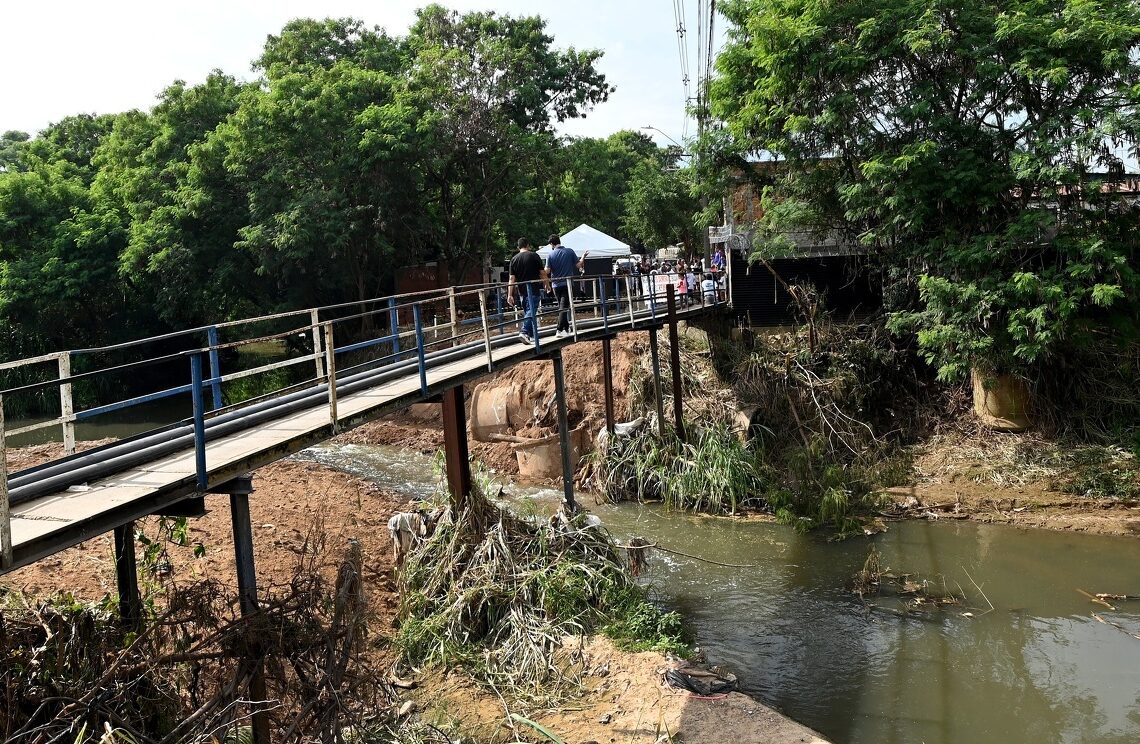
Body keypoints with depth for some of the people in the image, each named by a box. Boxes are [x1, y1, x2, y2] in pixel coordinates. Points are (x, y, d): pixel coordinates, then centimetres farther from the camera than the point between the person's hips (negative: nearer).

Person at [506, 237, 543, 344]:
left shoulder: (514, 259, 6)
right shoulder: (534, 255, -3)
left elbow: (512, 279, 1)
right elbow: (542, 273, -2)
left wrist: (510, 295, -1)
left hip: (522, 290, 4)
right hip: (534, 289, -4)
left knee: (526, 311, 14)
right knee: (531, 311, -8)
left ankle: (532, 336, 19)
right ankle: (524, 331, -27)